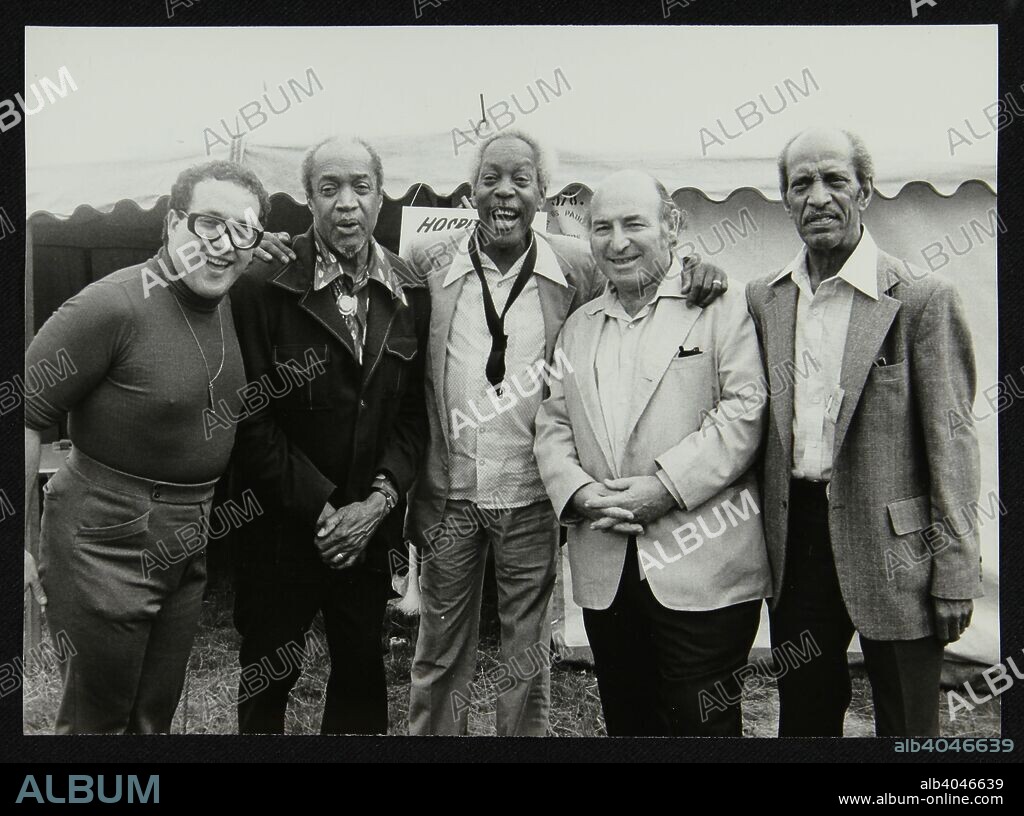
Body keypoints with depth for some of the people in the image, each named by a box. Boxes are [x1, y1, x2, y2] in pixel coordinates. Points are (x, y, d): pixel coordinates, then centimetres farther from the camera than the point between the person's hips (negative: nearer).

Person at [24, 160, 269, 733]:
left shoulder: (229, 307, 3)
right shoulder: (113, 306, -19)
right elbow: (25, 415, -17)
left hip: (192, 544, 7)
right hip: (108, 539, -6)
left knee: (156, 715, 21)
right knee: (99, 719, 10)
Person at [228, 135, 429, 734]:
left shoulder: (409, 294, 2)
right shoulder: (266, 287, -11)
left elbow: (414, 410, 3)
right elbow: (253, 418, -12)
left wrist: (381, 498, -9)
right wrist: (321, 509, -14)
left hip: (370, 524, 3)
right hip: (281, 525, -3)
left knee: (363, 670, 17)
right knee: (267, 683, 12)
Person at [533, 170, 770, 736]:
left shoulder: (722, 308, -1)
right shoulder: (578, 327, 16)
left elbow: (745, 410, -10)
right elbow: (552, 424, 12)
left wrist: (666, 487, -17)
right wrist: (579, 492, -6)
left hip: (701, 567, -5)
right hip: (605, 572, 5)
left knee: (704, 726, 4)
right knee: (626, 722, 17)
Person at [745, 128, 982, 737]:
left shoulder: (923, 299, -7)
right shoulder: (762, 301, 6)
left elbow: (950, 442, -8)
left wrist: (954, 577, -9)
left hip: (891, 550, -4)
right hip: (796, 544, 4)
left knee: (907, 730, 11)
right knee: (802, 721, 18)